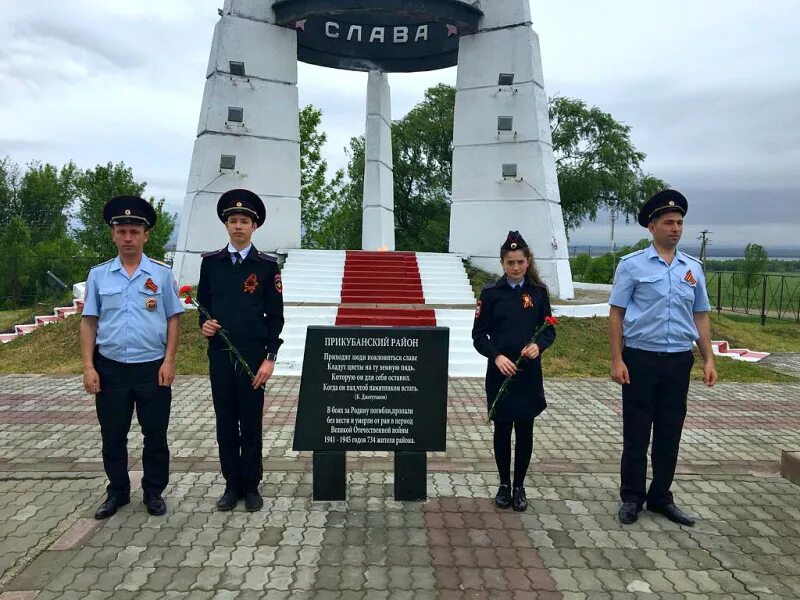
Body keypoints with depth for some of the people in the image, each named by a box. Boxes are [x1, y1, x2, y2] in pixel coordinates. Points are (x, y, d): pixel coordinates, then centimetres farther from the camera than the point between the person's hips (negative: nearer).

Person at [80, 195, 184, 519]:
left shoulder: (162, 273, -1)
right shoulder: (98, 274, 4)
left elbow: (173, 319, 0)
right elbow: (89, 322, 4)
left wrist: (168, 362, -8)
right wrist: (88, 367, -3)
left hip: (152, 368, -1)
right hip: (110, 368, 2)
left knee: (155, 435, 9)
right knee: (112, 436, 12)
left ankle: (154, 492, 25)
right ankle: (117, 491, 30)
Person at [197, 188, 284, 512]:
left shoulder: (267, 265, -2)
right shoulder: (210, 262, 5)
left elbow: (275, 316, -2)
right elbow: (202, 304, 13)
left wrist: (269, 358, -8)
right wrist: (204, 324, -9)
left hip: (253, 356, -2)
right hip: (219, 355, 3)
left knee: (251, 424, 6)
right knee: (225, 423, 10)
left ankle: (251, 486, 20)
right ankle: (232, 484, 23)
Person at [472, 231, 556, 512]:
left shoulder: (538, 292, 1)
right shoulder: (491, 293, -3)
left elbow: (549, 330, 6)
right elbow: (479, 334, -2)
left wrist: (538, 345, -15)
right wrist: (496, 355, -17)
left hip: (529, 373, 1)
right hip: (499, 372, -1)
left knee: (525, 430, 8)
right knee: (502, 429, 9)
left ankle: (519, 486, 24)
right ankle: (504, 484, 26)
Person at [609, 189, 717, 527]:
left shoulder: (693, 268, 9)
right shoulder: (632, 265, -4)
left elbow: (701, 317, 13)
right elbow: (616, 314, -4)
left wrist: (708, 360, 6)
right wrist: (617, 360, -10)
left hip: (679, 360, 4)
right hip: (641, 359, -4)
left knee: (669, 434, 12)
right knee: (636, 434, 6)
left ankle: (661, 497, 27)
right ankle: (631, 498, 20)